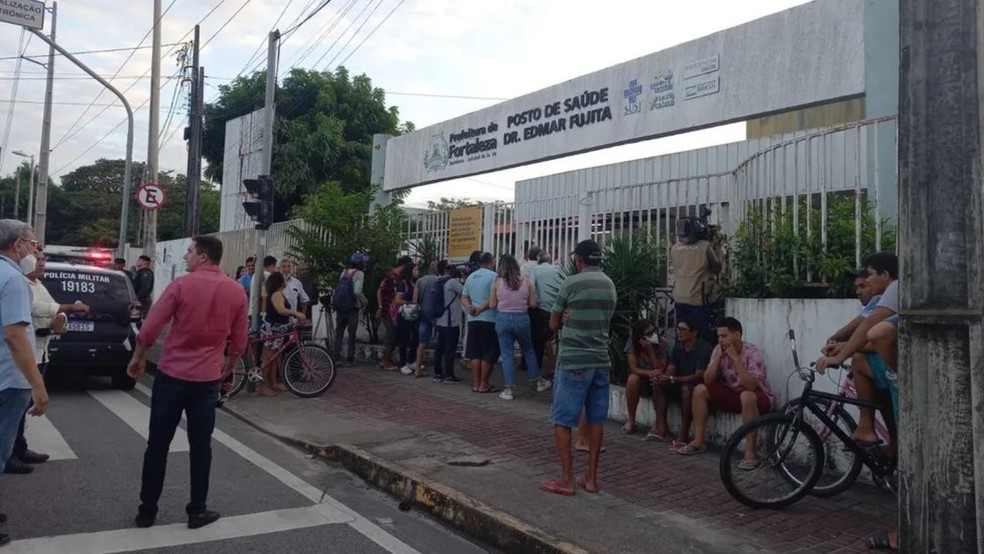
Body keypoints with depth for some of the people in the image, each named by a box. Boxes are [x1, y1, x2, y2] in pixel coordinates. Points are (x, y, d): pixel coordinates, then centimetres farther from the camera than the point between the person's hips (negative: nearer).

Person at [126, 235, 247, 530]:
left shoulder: (181, 285, -10)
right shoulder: (237, 292, 0)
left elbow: (150, 329, -9)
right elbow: (239, 342, 6)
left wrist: (138, 358, 8)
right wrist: (227, 367, 23)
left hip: (171, 376, -2)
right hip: (207, 380, 2)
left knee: (158, 444, 9)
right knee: (201, 446, 10)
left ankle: (147, 510, 17)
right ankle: (197, 511, 16)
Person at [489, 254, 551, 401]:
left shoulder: (497, 282, -4)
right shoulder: (525, 281, -1)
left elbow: (492, 305, -2)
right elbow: (533, 304, 0)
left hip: (503, 319, -1)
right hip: (522, 318, 1)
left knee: (507, 354, 5)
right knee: (528, 351, 19)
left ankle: (508, 389, 6)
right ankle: (539, 382, 30)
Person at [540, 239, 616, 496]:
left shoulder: (572, 283, -9)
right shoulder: (610, 285, 11)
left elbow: (554, 324, -1)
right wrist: (575, 320, 7)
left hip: (573, 361, -6)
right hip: (601, 360, 6)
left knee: (562, 420, 1)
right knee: (596, 420, 11)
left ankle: (567, 480, 2)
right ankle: (591, 478, 16)